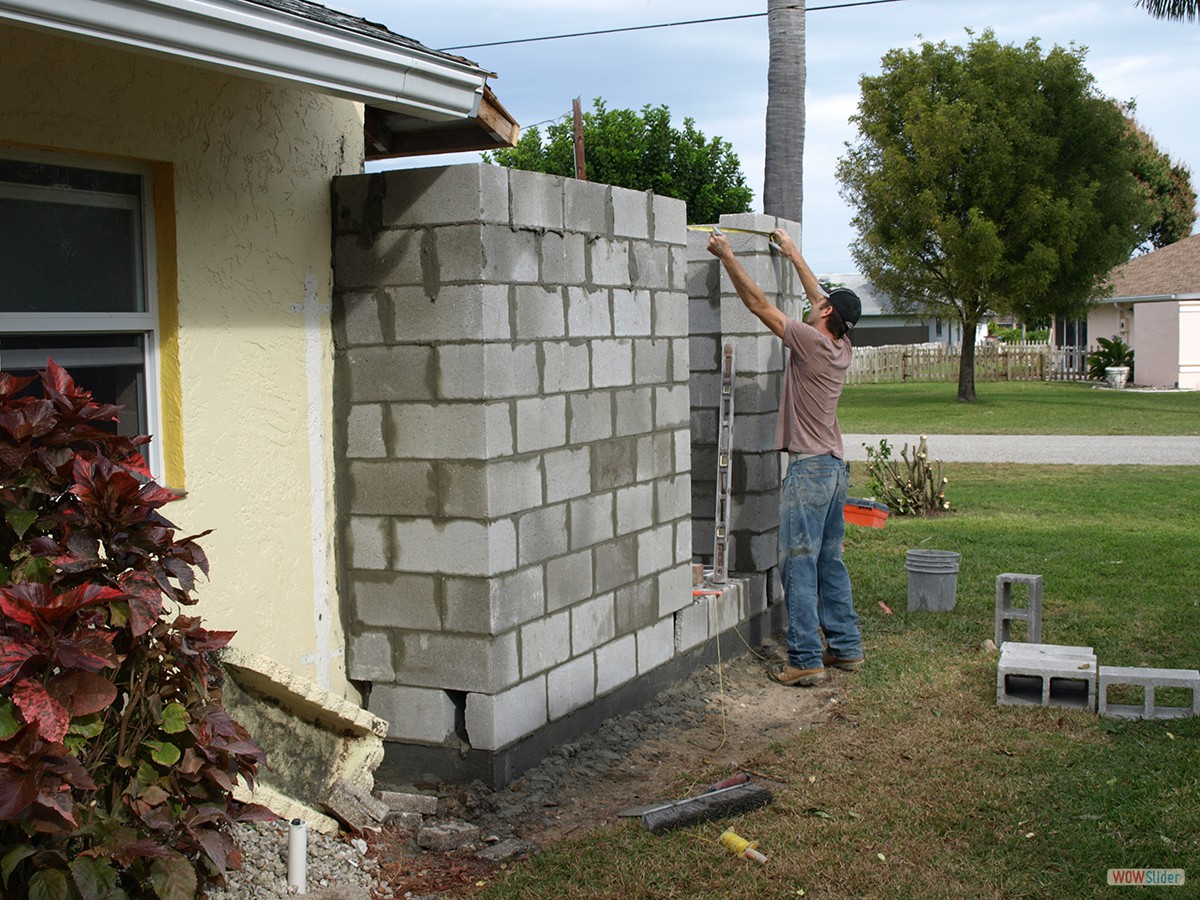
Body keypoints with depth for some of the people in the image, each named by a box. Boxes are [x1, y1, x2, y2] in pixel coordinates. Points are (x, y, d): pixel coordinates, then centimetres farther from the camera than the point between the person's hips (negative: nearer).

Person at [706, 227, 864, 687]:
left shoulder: (811, 341, -15)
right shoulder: (842, 347, 7)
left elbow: (758, 303, -12)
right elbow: (820, 295, 24)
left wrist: (727, 255, -4)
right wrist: (793, 253, 34)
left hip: (808, 470, -9)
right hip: (836, 468, 9)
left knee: (799, 564, -6)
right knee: (830, 561, 15)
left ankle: (805, 660, -6)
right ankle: (846, 647, 21)